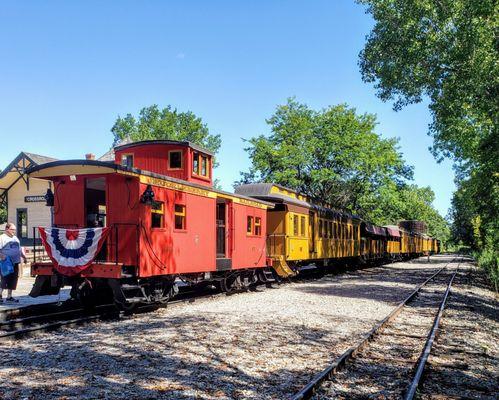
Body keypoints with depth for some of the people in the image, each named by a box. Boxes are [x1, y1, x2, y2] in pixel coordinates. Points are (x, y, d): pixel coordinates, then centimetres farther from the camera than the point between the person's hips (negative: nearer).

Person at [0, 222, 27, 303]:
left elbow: (20, 248, 27)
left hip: (15, 263, 7)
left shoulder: (15, 238, 19)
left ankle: (9, 296, 16)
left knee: (13, 280, 8)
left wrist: (23, 256, 17)